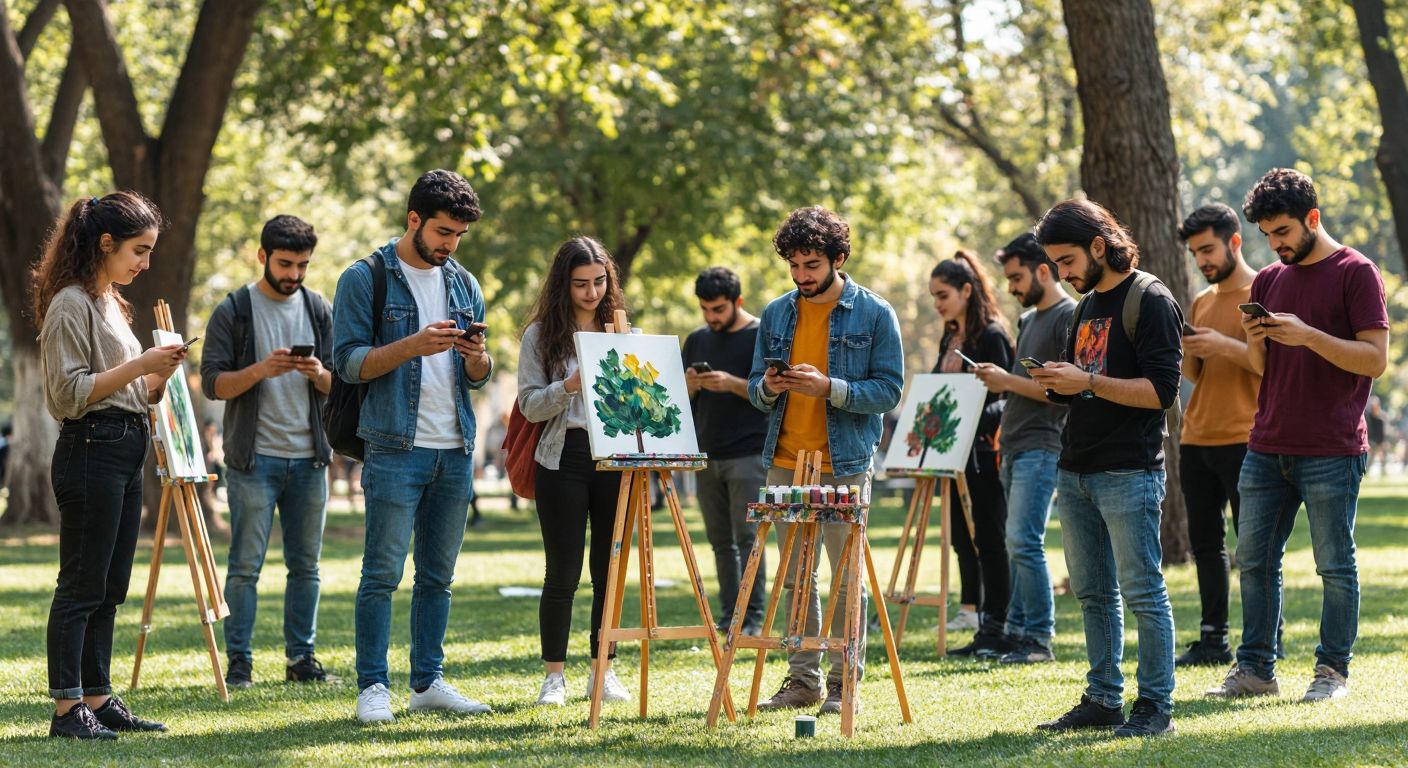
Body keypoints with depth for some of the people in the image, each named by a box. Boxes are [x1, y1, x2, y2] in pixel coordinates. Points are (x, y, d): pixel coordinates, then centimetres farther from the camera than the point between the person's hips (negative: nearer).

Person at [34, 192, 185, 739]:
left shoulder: (111, 303, 20)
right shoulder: (71, 304, -9)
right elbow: (71, 393, -15)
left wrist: (160, 375, 4)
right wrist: (139, 365, -16)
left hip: (126, 454, 10)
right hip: (91, 452, -10)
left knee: (109, 590, 10)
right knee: (81, 587, -8)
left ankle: (98, 699, 13)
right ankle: (67, 708, -7)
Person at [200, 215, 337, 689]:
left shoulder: (319, 310, 10)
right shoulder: (233, 311, 0)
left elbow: (341, 384, 11)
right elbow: (213, 383, -5)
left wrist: (320, 374, -12)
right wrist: (260, 370, -22)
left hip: (309, 458, 4)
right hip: (254, 458, -4)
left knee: (306, 565, 8)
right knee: (246, 566, -3)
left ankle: (301, 658, 15)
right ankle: (239, 662, 1)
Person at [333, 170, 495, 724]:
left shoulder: (463, 285, 14)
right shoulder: (365, 279, -2)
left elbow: (480, 377, 16)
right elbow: (348, 362, -8)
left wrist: (477, 357, -7)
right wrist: (412, 346, -20)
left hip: (456, 450, 6)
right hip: (395, 449, -6)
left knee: (438, 574, 10)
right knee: (383, 573, -6)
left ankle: (429, 682, 16)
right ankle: (372, 687, -2)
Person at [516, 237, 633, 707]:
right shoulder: (541, 335, 3)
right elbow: (530, 405, -4)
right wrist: (569, 386, -20)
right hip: (563, 459, -3)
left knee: (611, 570, 4)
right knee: (563, 571, -2)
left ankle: (604, 671, 13)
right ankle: (554, 675, 6)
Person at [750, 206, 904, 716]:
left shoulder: (875, 314, -3)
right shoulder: (776, 314, 10)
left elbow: (889, 390, -7)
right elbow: (755, 390, 15)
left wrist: (829, 388, -20)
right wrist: (768, 388, -9)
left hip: (844, 464, -4)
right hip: (785, 462, 5)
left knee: (847, 577, -1)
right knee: (795, 578, 8)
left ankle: (844, 681, 5)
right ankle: (803, 679, 15)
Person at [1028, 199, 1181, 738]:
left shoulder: (1150, 301, -8)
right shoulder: (1086, 307, 18)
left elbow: (1161, 390, -16)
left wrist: (1088, 382, -19)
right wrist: (1056, 383, 2)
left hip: (1128, 472, -9)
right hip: (1075, 471, 9)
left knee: (1141, 591, -6)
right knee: (1093, 593, 11)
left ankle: (1156, 706, -2)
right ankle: (1103, 699, 17)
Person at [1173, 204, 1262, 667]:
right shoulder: (1201, 302, 17)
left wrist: (1225, 346, -21)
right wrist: (1183, 351, -3)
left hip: (1243, 439, -7)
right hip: (1196, 438, 7)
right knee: (1205, 542, 8)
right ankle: (1212, 640, 13)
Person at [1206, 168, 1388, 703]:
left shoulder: (1355, 273, -4)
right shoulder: (1269, 281, 14)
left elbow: (1375, 359, -11)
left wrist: (1308, 335, -19)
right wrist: (1255, 341, -4)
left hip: (1331, 452, -6)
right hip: (1267, 448, 6)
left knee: (1335, 566, 0)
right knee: (1254, 559, 6)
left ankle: (1333, 671, 7)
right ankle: (1255, 668, 12)